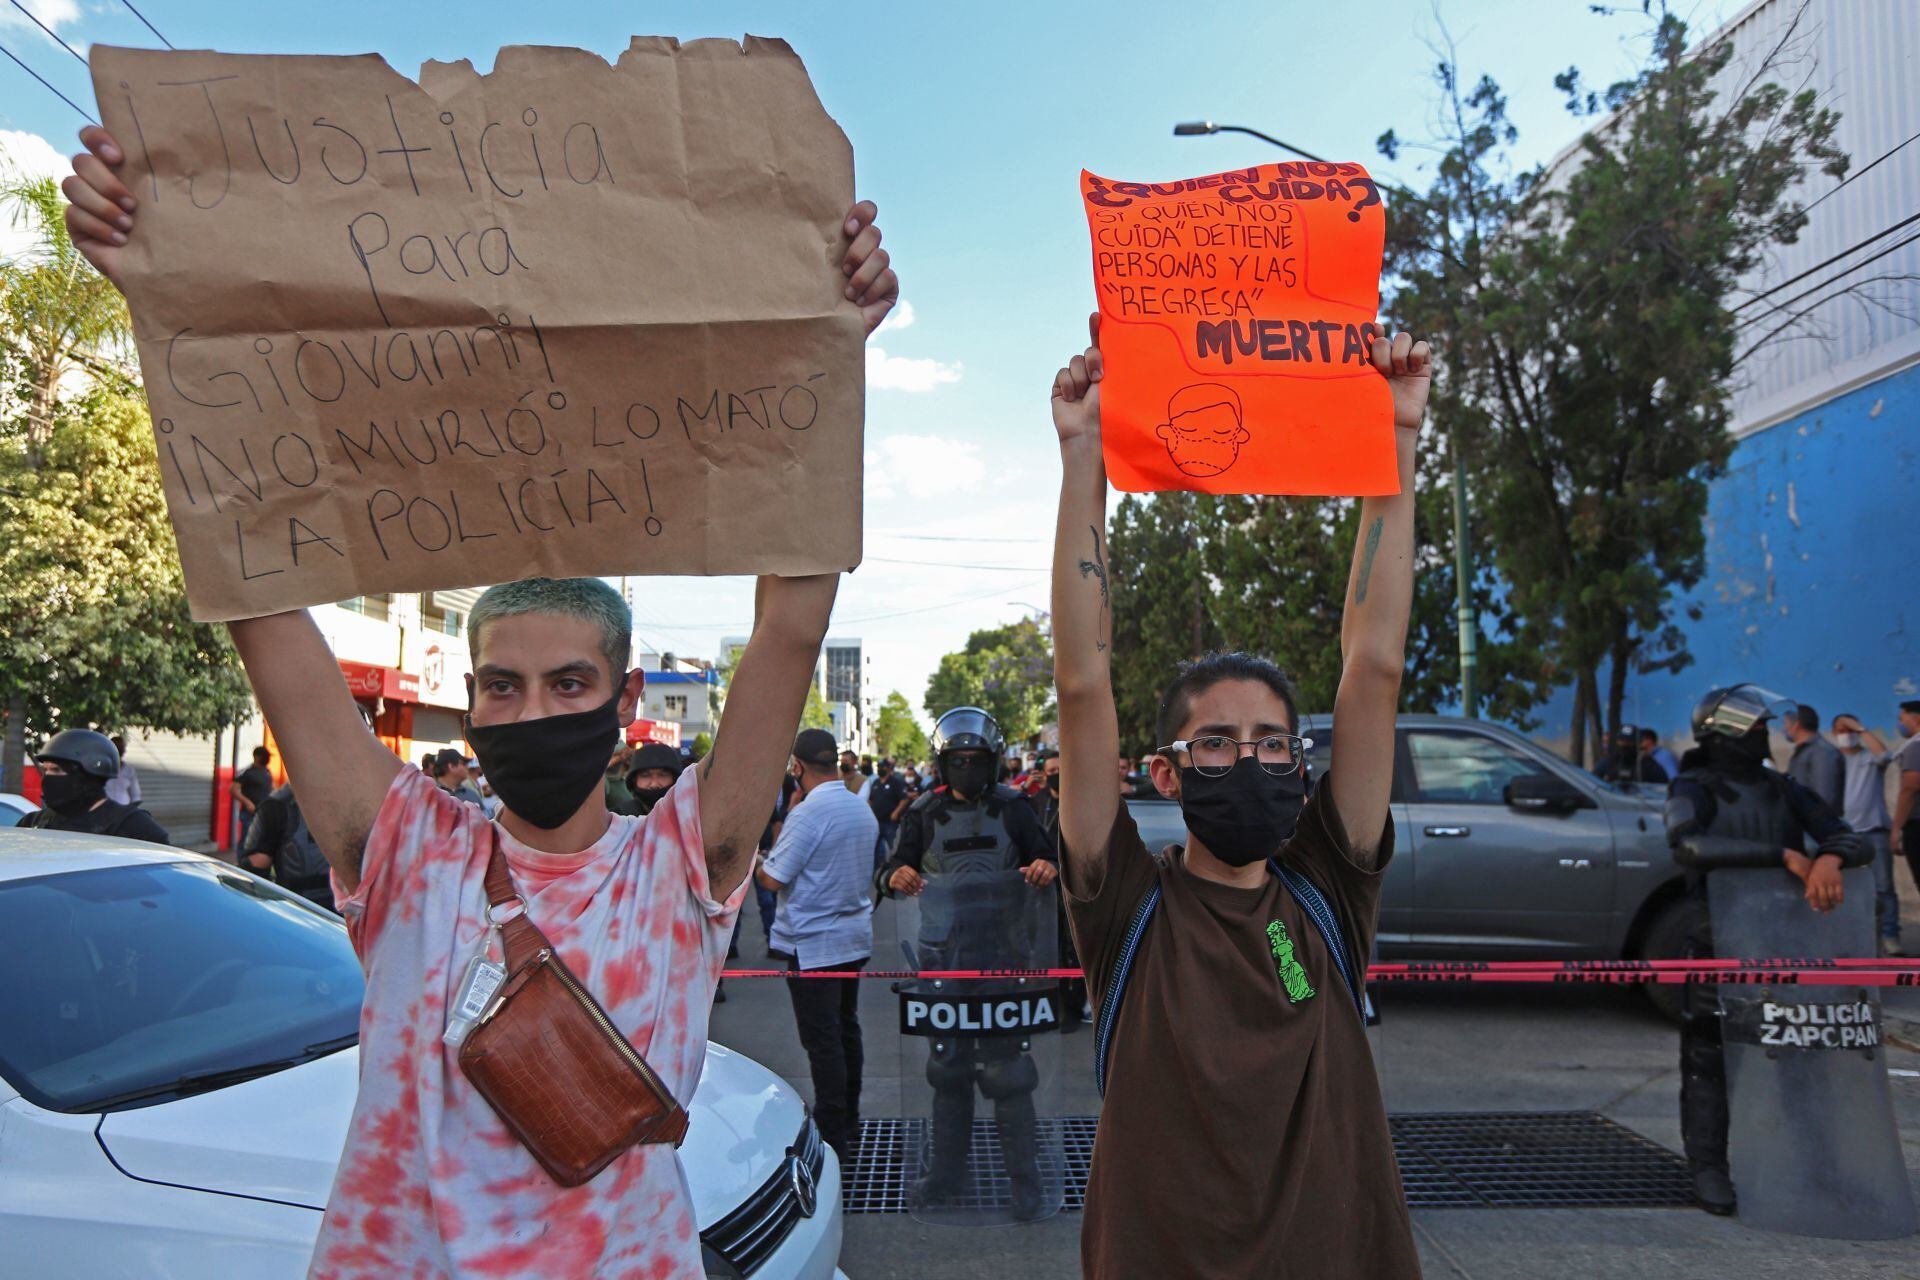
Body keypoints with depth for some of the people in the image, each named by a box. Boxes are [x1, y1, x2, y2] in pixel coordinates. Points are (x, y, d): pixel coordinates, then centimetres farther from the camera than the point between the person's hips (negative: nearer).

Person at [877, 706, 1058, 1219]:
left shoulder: (1011, 808, 0)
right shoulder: (925, 813, 3)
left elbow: (1044, 863, 4)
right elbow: (889, 872, 1)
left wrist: (1046, 869, -21)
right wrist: (895, 877, -23)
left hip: (1002, 955, -2)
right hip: (941, 956, 3)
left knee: (1005, 1068, 1)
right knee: (947, 1066, 14)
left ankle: (1024, 1178, 14)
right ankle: (948, 1170, 28)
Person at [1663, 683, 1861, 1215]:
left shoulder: (1783, 789, 10)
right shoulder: (1694, 791, -6)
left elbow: (1838, 830, -2)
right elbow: (1689, 844, -26)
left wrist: (1828, 858, -27)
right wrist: (1786, 856, -30)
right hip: (1718, 946, -5)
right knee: (1709, 1059, 0)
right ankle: (1709, 1169, 10)